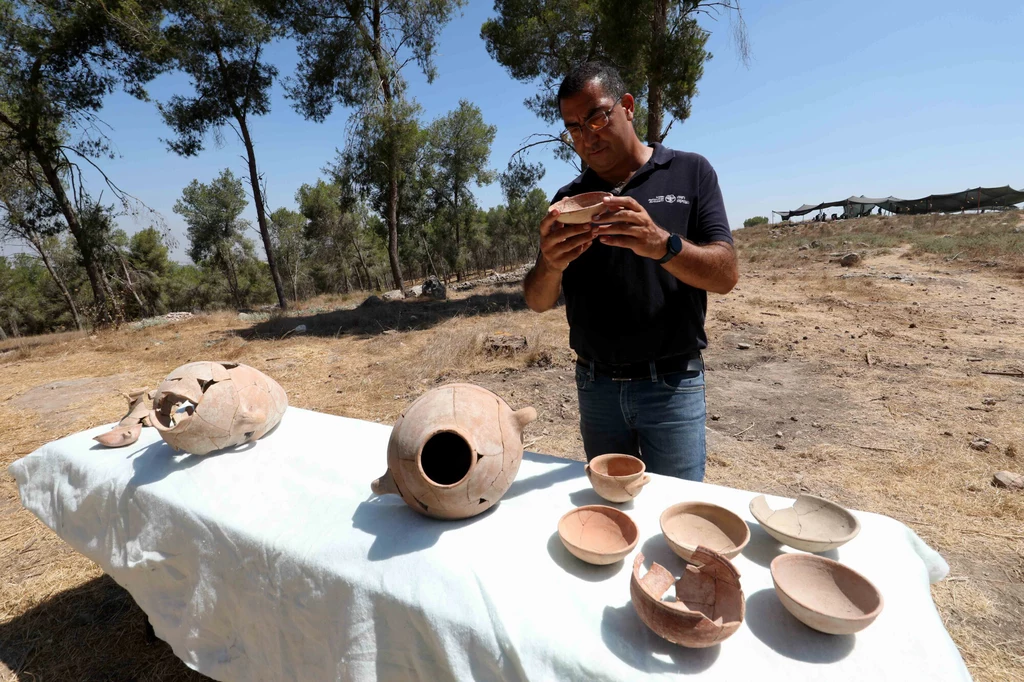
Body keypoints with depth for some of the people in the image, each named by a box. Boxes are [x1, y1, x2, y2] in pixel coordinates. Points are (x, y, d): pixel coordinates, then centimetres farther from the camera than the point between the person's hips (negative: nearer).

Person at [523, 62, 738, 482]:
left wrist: (662, 245, -28)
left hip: (671, 385, -2)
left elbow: (726, 275, -9)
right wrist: (549, 265, -22)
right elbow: (538, 302, 0)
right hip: (595, 387, 3)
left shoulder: (690, 173, 1)